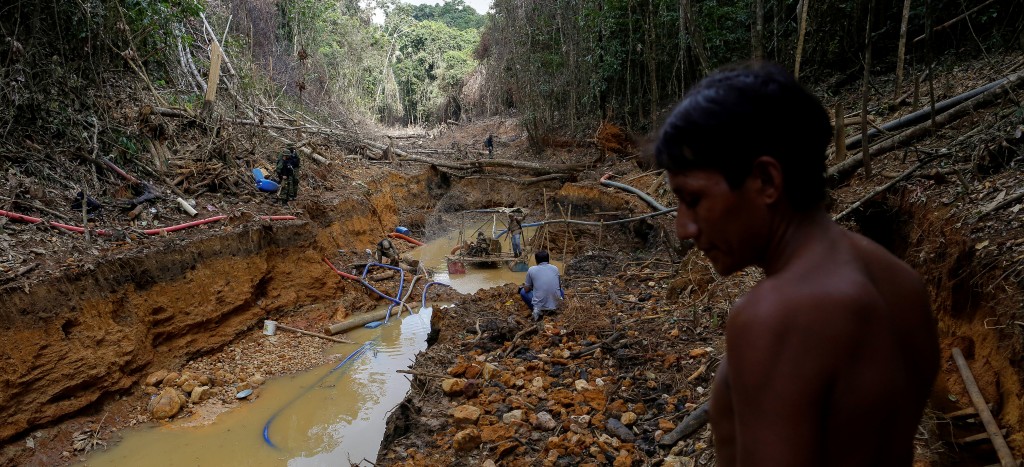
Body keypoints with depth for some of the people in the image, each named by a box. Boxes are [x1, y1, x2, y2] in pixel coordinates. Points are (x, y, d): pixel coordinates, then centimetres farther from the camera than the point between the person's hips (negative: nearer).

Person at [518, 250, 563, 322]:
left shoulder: (531, 270, -3)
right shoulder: (555, 268, 5)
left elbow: (527, 289, 5)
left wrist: (525, 285, 29)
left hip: (539, 305, -3)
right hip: (555, 304, 3)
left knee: (523, 292, 24)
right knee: (561, 291, 36)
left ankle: (537, 310, 7)